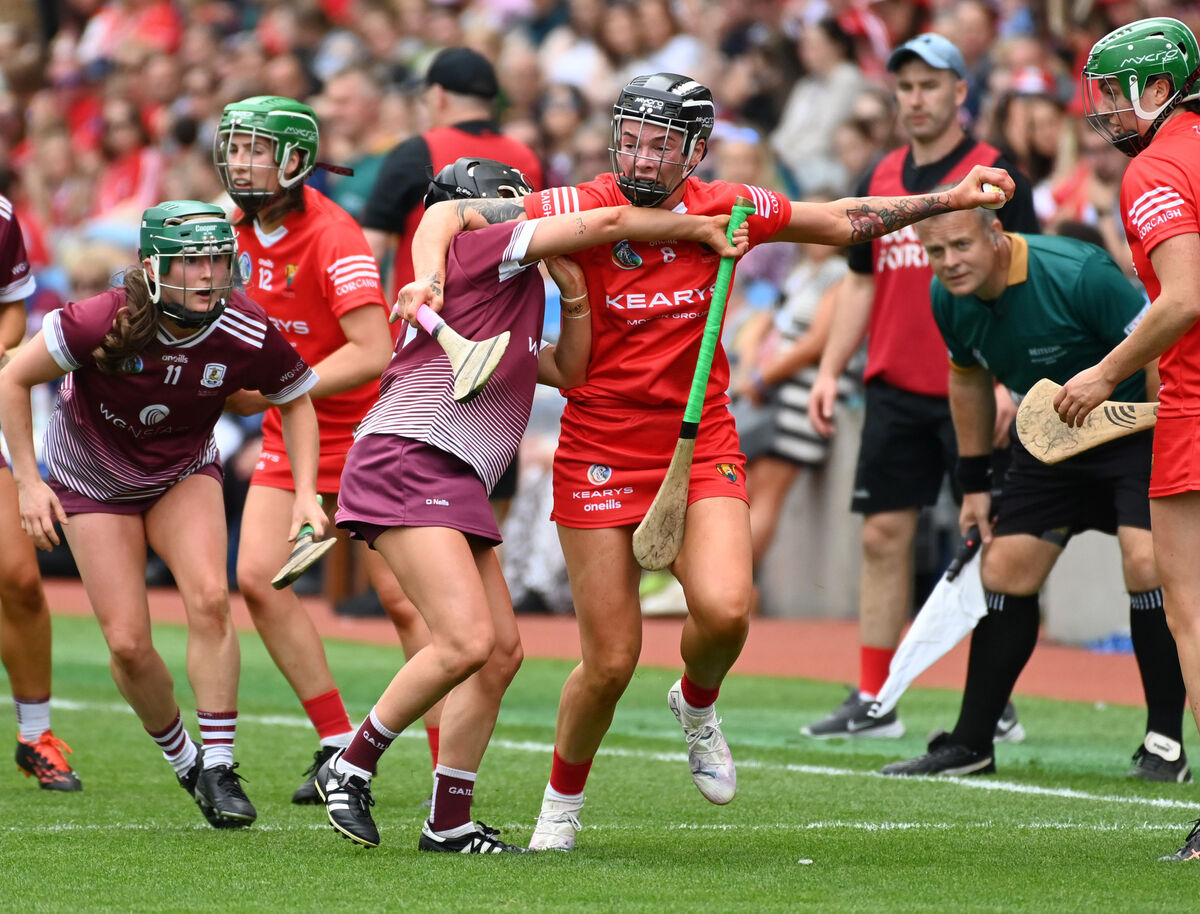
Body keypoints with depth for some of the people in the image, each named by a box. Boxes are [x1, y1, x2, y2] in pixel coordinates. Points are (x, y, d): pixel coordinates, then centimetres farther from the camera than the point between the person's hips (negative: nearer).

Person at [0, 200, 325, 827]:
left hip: (184, 474, 1)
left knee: (209, 600, -23)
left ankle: (218, 766, -14)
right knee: (129, 645, -8)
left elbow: (296, 402, -2)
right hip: (92, 481, -1)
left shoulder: (248, 336, -24)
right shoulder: (105, 323, -32)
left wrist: (305, 493, -12)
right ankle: (182, 760, 18)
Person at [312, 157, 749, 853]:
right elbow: (605, 222, -7)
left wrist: (576, 297, 15)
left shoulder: (516, 301, 29)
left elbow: (568, 372, 31)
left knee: (503, 650, 5)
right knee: (468, 642, -21)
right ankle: (351, 769, -8)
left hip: (457, 483, 10)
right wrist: (698, 226, 5)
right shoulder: (489, 247, 1)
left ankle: (450, 822, 10)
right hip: (408, 462, -10)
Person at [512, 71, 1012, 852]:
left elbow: (838, 222, 11)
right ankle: (562, 804, 25)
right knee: (610, 663, -2)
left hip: (701, 447, 2)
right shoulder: (584, 209, -12)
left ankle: (698, 703, 13)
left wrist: (947, 200, 8)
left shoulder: (723, 209, -3)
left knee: (724, 610, -23)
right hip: (600, 455, -2)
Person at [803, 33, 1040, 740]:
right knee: (884, 535, 4)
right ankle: (872, 703, 8)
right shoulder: (880, 180, 13)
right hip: (895, 390, 6)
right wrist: (830, 371, 9)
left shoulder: (997, 176, -4)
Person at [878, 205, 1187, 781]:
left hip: (1138, 430, -6)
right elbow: (969, 378, 10)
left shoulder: (1079, 274, -31)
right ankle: (971, 744, 12)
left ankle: (1165, 743, -12)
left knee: (1145, 561, -23)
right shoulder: (948, 300, -10)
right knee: (1005, 571, 1)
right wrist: (975, 481, 10)